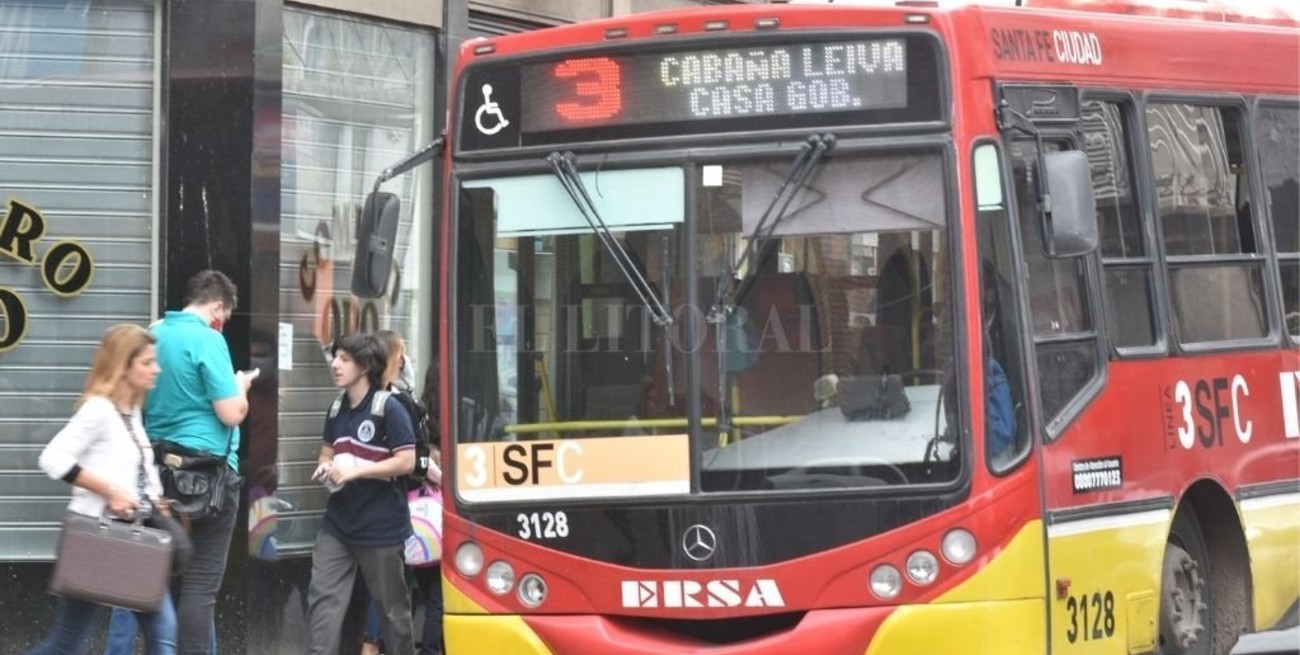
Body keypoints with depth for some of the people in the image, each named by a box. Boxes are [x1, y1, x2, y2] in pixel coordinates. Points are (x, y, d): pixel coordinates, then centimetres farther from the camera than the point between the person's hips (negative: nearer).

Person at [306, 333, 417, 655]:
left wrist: (356, 470, -19)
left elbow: (406, 462, -16)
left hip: (381, 527, -6)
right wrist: (325, 467, -1)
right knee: (322, 597, -3)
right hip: (337, 523, 6)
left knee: (392, 606, 6)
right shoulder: (336, 409, 9)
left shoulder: (388, 408, -12)